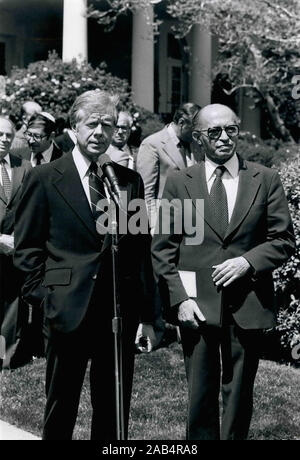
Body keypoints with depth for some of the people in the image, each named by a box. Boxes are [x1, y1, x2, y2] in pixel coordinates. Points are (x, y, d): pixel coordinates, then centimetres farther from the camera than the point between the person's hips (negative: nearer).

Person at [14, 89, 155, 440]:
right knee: (60, 410, 10)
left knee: (114, 410, 13)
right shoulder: (44, 178, -1)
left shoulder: (130, 181, 7)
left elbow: (142, 249, 10)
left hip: (120, 312, 3)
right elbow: (27, 248, 1)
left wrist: (146, 313, 6)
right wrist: (43, 297, -8)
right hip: (68, 310, -3)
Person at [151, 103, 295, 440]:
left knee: (240, 394, 10)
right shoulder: (179, 182, 4)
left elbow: (284, 240, 5)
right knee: (200, 395, 6)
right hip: (196, 303, 0)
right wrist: (180, 298, -7)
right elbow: (162, 248, 3)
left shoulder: (266, 180, 4)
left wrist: (248, 261, -12)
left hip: (247, 305, 1)